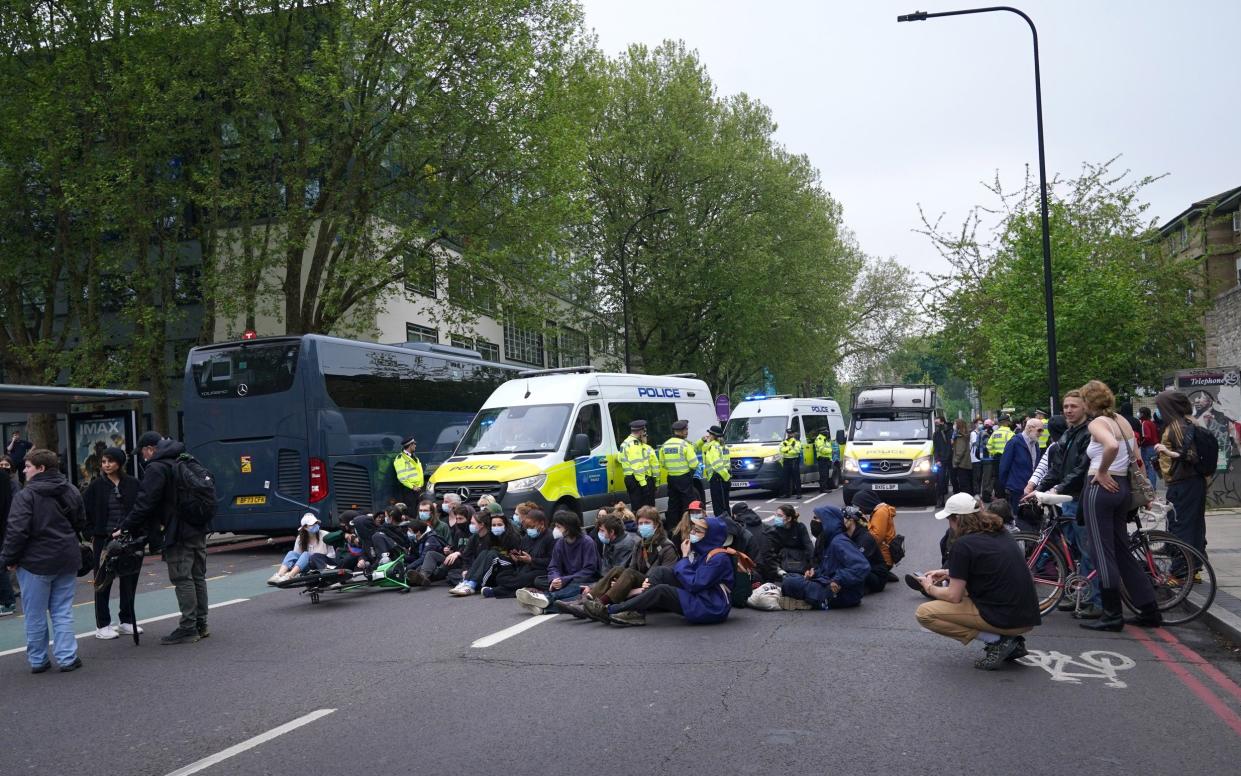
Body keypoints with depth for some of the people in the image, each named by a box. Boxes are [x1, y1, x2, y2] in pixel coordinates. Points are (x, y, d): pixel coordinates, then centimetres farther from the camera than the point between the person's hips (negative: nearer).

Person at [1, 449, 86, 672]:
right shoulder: (72, 492, 5)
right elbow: (81, 523, 14)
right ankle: (67, 658, 8)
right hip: (67, 561, 5)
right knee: (63, 612, 11)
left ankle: (37, 660, 16)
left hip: (36, 562, -5)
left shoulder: (26, 495, -15)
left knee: (35, 615, 8)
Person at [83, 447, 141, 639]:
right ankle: (102, 625, 12)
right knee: (103, 583, 4)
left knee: (129, 581, 9)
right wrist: (92, 532, -2)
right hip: (103, 540, -2)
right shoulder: (97, 485, -2)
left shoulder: (133, 483, 1)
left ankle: (127, 621, 21)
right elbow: (82, 510, 2)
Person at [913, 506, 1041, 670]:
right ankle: (1011, 639, 12)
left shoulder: (963, 544, -10)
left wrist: (930, 588, 11)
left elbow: (954, 596, -8)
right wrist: (950, 573, 30)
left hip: (1005, 618, -8)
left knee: (924, 613, -1)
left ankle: (996, 641, -6)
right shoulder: (1001, 534, 14)